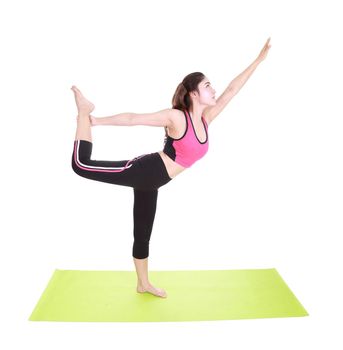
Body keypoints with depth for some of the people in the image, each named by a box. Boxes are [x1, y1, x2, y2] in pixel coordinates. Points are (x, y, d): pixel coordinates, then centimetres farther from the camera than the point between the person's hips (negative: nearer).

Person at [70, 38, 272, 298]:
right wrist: (96, 120, -2)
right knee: (81, 165, -13)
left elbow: (232, 90, 6)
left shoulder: (206, 118, 5)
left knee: (143, 233, 18)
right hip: (145, 171, -6)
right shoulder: (175, 117, -14)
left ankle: (143, 284, 35)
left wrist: (259, 60, 9)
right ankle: (84, 111, 9)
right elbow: (132, 119, -9)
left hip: (151, 181, 6)